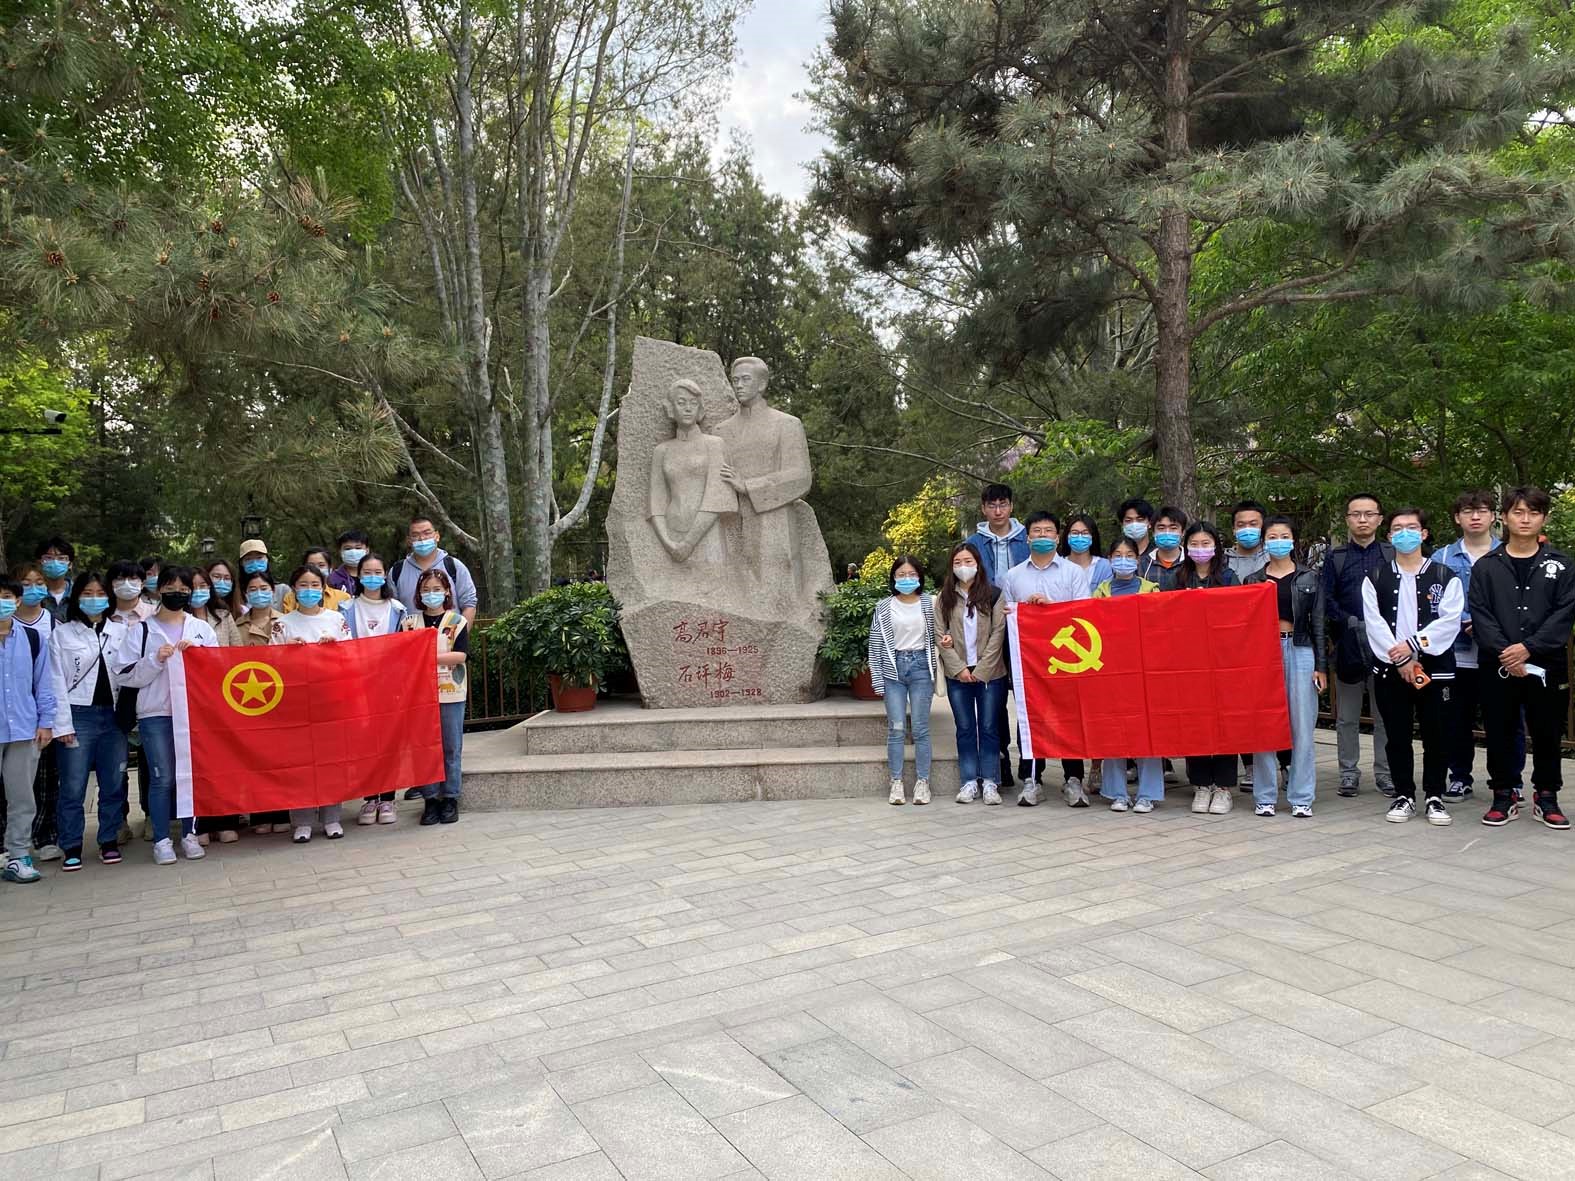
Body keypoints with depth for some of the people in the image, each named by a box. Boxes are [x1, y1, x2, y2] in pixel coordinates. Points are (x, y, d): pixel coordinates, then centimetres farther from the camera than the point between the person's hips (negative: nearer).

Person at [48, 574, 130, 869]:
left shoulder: (121, 631, 9)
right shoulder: (62, 633, 3)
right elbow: (57, 682, -1)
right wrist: (62, 724, -7)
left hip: (113, 715, 2)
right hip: (79, 715, -2)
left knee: (114, 784, 6)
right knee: (73, 787, 0)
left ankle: (109, 841, 17)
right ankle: (72, 847, 10)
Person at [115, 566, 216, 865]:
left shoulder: (202, 629, 11)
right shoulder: (141, 630, 5)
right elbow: (127, 675, 0)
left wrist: (197, 653, -8)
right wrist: (155, 660, -12)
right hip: (156, 713, -2)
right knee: (162, 778, -2)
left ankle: (189, 834, 16)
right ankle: (162, 840, 8)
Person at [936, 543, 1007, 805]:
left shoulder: (993, 595, 1)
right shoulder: (945, 598, 6)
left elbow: (998, 634, -4)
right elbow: (941, 636, 2)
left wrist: (981, 670, -10)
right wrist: (960, 668, -8)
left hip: (989, 673, -2)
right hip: (957, 674, 2)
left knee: (989, 727, 2)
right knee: (965, 728, 6)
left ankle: (989, 782, 9)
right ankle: (969, 781, 12)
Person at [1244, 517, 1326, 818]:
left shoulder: (1309, 578, 8)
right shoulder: (1252, 580, 9)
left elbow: (1318, 623, 6)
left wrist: (1321, 666, 1)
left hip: (1300, 651, 0)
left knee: (1303, 727, 0)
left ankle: (1301, 797, 9)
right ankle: (1264, 796, 9)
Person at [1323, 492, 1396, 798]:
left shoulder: (1393, 555, 9)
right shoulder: (1335, 557, 10)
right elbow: (1326, 601, 3)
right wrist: (1352, 623, -9)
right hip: (1348, 645, 1)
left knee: (1386, 713, 3)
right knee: (1347, 716, 5)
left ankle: (1385, 773, 13)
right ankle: (1348, 772, 14)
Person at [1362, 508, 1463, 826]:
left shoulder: (1445, 577, 4)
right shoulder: (1375, 578, 7)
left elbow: (1449, 621, -6)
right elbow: (1374, 623, -3)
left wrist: (1414, 644, -16)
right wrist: (1400, 659, -12)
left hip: (1435, 668, -1)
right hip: (1390, 669, 1)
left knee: (1436, 736, 4)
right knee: (1397, 736, 6)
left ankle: (1434, 796, 16)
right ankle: (1404, 796, 17)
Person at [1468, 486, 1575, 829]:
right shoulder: (1487, 567, 5)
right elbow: (1480, 615, -2)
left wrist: (1529, 648, -15)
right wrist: (1504, 653, -15)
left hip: (1547, 665, 0)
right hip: (1498, 666, 0)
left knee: (1547, 733, 7)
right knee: (1500, 734, 5)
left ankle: (1546, 797, 22)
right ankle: (1504, 796, 17)